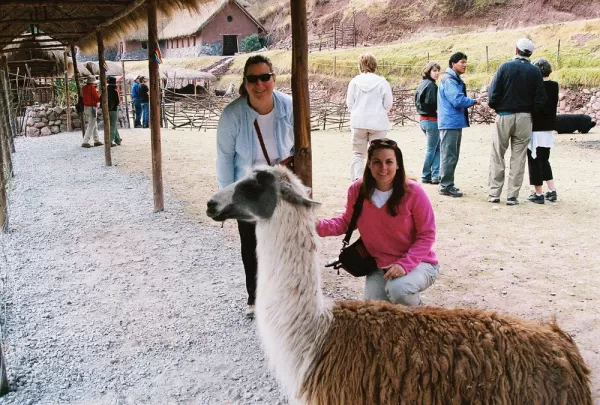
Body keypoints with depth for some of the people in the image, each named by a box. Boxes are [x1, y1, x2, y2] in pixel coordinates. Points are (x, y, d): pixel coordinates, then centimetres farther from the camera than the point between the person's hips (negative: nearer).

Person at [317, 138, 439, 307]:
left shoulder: (413, 192, -19)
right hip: (379, 266, 4)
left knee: (398, 290, -34)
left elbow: (427, 235, -13)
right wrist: (320, 226, -13)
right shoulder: (357, 190, -10)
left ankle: (417, 309, 3)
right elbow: (347, 222, 7)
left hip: (416, 263, -3)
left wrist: (404, 264, -26)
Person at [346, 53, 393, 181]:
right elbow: (388, 104, -3)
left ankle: (357, 180, -1)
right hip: (378, 122, -1)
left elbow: (349, 103, 1)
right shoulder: (382, 82, -6)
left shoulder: (354, 81, -2)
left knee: (358, 153, 11)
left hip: (358, 122, 1)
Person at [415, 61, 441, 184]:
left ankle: (435, 175, 11)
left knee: (438, 147, 14)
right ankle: (426, 176, 9)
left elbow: (417, 101, 16)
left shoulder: (422, 84, 12)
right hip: (432, 120, -9)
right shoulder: (431, 85, -15)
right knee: (431, 149, 2)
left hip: (422, 119, 9)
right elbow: (433, 103, -22)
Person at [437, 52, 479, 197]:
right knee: (449, 156, -7)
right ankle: (446, 186, -3)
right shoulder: (449, 80, -15)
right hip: (450, 123, -11)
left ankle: (448, 184, 22)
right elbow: (458, 100, -22)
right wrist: (474, 101, -7)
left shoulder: (456, 80, 19)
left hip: (455, 123, 11)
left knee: (453, 156, 14)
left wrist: (470, 102, 6)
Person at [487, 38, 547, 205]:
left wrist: (495, 106, 10)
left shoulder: (505, 67, -5)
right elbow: (540, 99, -3)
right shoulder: (535, 71, -1)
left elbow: (494, 92, -9)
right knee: (518, 157, 6)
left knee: (497, 155, 7)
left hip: (504, 116, -1)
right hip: (524, 118, 1)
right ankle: (512, 196, 6)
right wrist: (529, 108, 15)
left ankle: (494, 193, 6)